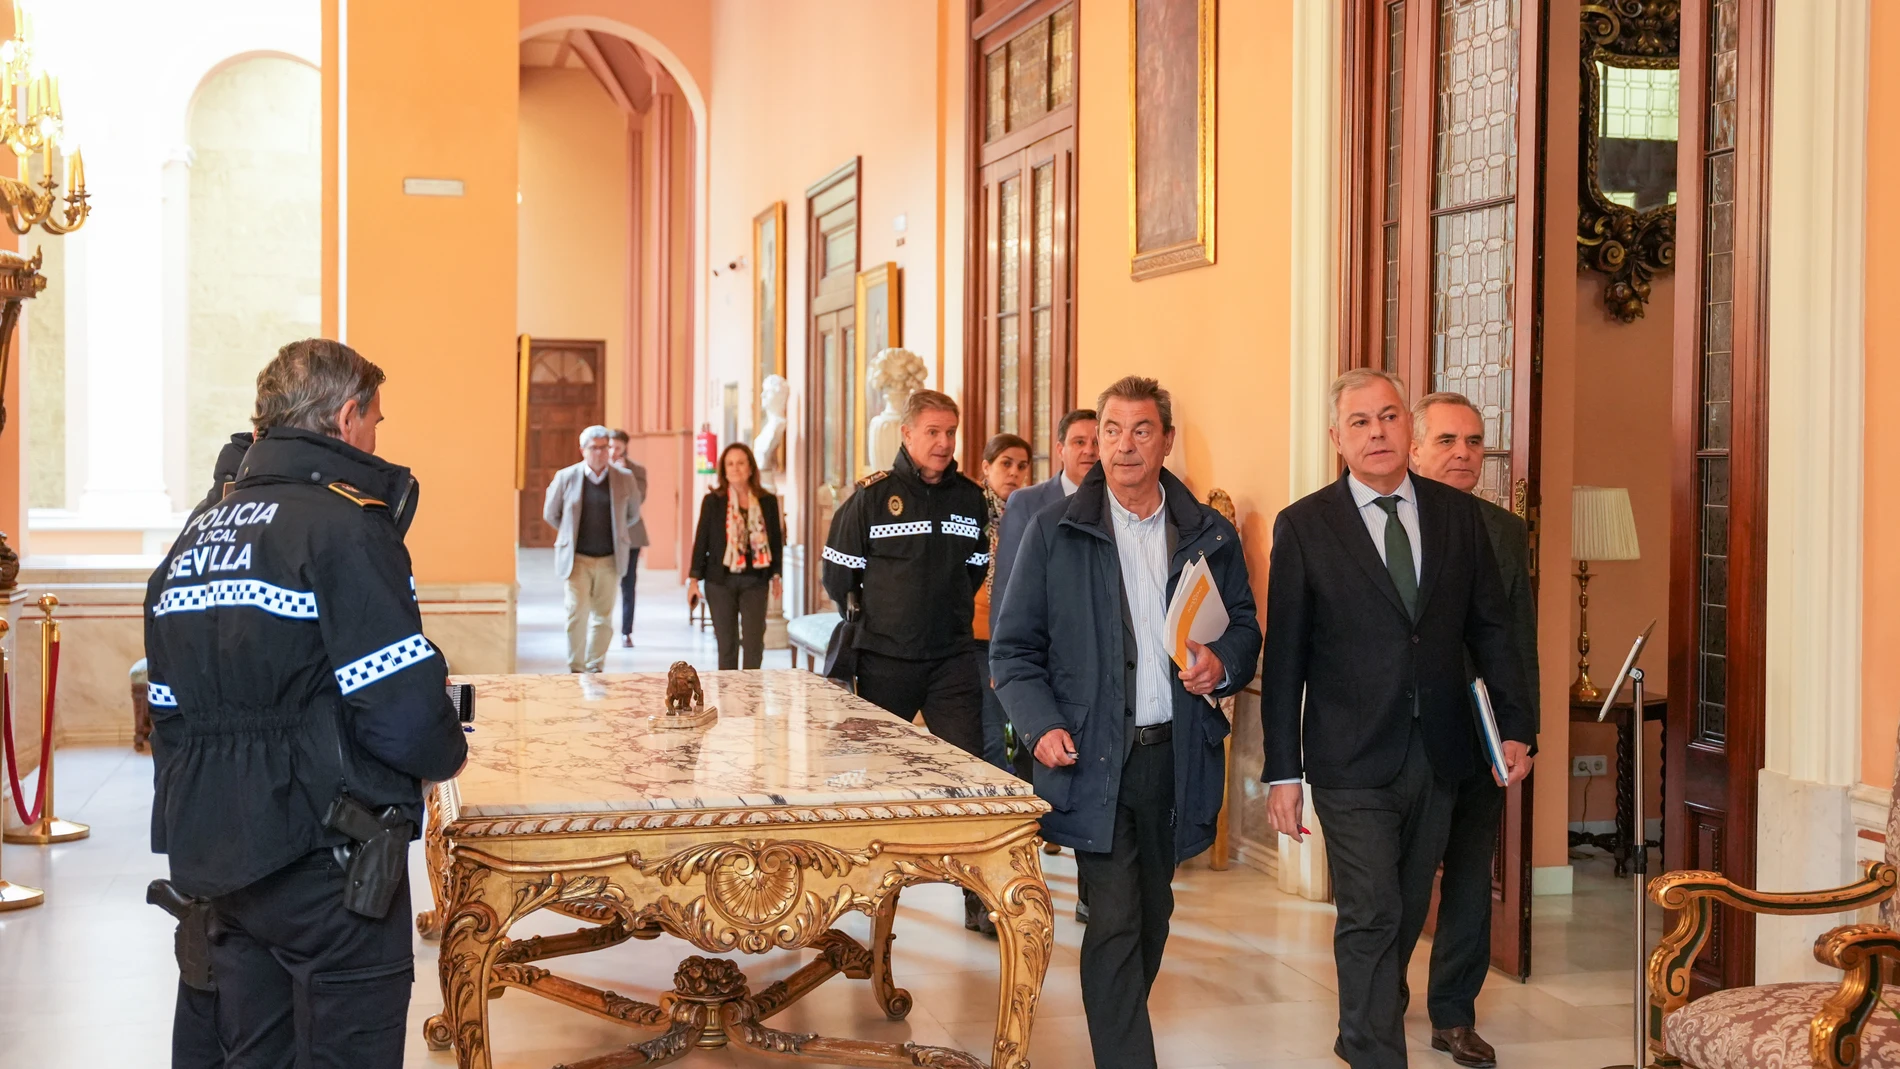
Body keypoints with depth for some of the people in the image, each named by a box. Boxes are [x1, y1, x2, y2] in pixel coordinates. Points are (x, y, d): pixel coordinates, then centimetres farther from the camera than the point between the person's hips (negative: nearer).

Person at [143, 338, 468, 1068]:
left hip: (219, 862, 8)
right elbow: (402, 708, -20)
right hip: (326, 863, -8)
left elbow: (169, 709, 15)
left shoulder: (197, 535, 13)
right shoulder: (344, 524, -13)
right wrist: (446, 753, 0)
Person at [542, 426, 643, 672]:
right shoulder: (566, 477, -1)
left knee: (603, 616, 6)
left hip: (610, 559, 2)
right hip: (577, 559, -2)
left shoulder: (625, 479, 1)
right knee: (577, 614, -8)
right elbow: (550, 513, 12)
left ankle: (595, 667, 15)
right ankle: (576, 669, 1)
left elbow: (633, 514, 17)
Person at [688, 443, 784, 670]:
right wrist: (694, 578, -2)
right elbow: (701, 539, 1)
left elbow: (776, 540, 8)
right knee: (726, 645, 4)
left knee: (754, 644, 0)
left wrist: (775, 575, 5)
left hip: (755, 581, 1)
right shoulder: (712, 501, -1)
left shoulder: (767, 502, 3)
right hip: (720, 581, -1)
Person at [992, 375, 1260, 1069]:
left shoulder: (1210, 536, 7)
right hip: (1093, 757, -3)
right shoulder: (1054, 532, 0)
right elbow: (1013, 648, 2)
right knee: (1114, 919, -8)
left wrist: (1223, 666, -7)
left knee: (1152, 909, 15)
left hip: (1177, 753, 3)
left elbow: (1245, 628, 16)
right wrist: (1041, 724, -14)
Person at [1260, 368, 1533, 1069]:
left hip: (1438, 755, 4)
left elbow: (1491, 629, 11)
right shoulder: (1303, 526, -4)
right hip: (1352, 762, -4)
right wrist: (1282, 772, -6)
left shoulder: (1458, 516, 6)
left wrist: (1514, 726, 3)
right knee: (1371, 917, -7)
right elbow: (1284, 659, -4)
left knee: (1407, 912, 15)